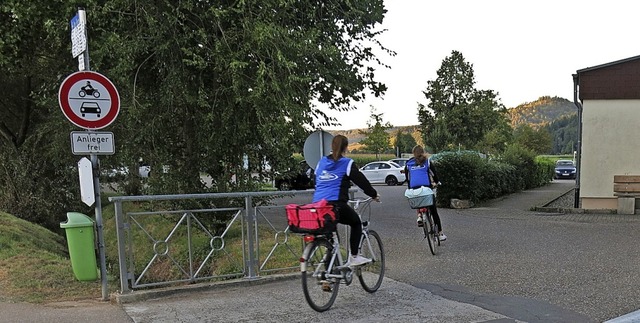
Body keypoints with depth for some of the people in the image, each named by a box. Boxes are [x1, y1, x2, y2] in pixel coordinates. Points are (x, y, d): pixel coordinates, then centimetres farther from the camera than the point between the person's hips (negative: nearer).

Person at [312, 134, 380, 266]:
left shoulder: (321, 162, 18)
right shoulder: (347, 163, 1)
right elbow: (361, 181, 5)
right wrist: (374, 194, 19)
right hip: (336, 204, -5)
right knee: (356, 223, 19)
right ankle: (354, 257, 15)